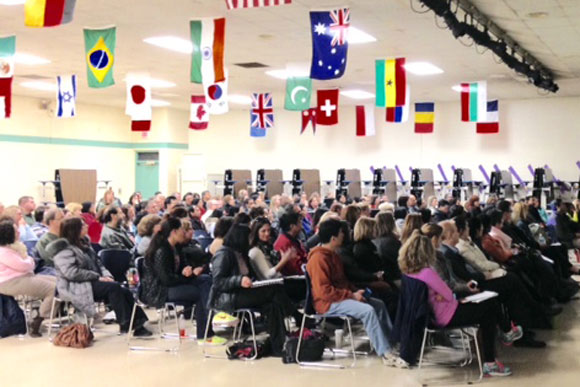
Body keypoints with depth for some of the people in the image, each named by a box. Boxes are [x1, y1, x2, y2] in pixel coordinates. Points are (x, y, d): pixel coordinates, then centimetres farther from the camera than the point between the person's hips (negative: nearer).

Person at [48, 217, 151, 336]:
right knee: (114, 287, -28)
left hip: (92, 282, 8)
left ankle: (138, 325, -16)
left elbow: (97, 263, 20)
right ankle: (125, 324, -24)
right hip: (76, 287, -8)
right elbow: (72, 273, -21)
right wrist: (97, 277, -19)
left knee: (126, 292, -13)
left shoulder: (83, 244, 18)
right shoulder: (64, 249, -10)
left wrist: (106, 275, -1)